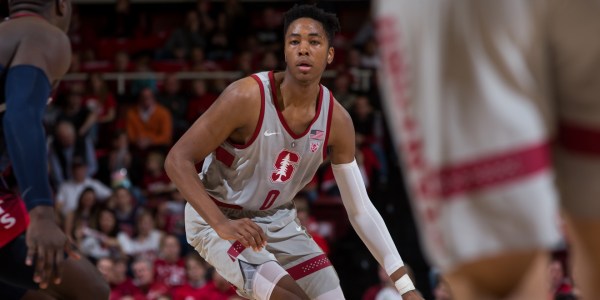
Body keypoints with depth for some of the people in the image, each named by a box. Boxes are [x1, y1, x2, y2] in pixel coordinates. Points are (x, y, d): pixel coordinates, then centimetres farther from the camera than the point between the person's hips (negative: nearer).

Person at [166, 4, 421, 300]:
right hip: (217, 220, -6)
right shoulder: (246, 97, -25)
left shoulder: (337, 120, -10)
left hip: (279, 221, 6)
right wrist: (222, 224, -36)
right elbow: (177, 160, -23)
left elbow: (361, 210, -2)